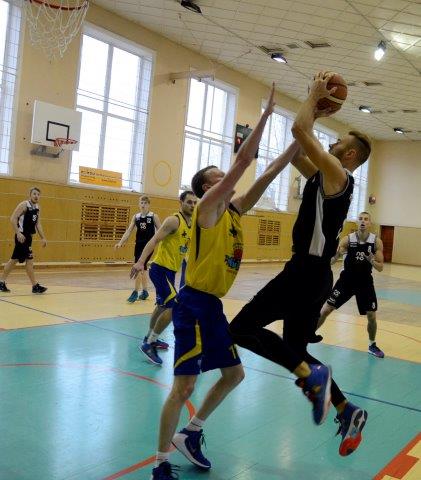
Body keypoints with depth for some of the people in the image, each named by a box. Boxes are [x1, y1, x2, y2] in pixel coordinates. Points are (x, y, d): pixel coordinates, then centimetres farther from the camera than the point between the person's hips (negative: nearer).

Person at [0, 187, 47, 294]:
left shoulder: (37, 207, 12)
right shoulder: (24, 205, -12)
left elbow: (38, 224, 17)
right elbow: (13, 219, -18)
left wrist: (43, 238, 11)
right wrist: (18, 233, -26)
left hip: (28, 236, 9)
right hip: (22, 236, -9)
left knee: (14, 260, 14)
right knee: (29, 260, -10)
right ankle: (35, 286, -6)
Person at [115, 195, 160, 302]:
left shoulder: (153, 216, -4)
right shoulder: (136, 217, 6)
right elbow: (128, 231, 2)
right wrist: (120, 243, -8)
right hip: (138, 245, 5)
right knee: (142, 268, 12)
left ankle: (135, 292, -7)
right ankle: (145, 291, 25)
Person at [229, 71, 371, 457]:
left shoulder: (338, 174, -10)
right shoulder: (324, 176, 17)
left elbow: (299, 130, -17)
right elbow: (296, 150, 24)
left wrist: (314, 95, -2)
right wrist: (318, 109, 22)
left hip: (308, 272, -10)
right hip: (311, 272, 10)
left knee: (243, 328, -16)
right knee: (295, 350, 16)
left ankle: (309, 374, -16)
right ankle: (348, 411, 24)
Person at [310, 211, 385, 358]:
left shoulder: (376, 242, -8)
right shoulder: (347, 239, -11)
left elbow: (380, 268, -6)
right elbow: (332, 260, -12)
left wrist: (372, 261, -27)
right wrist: (335, 255, -35)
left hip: (365, 282, 1)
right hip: (346, 280, -1)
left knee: (371, 317, 2)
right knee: (325, 310, -3)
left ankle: (372, 345, 26)